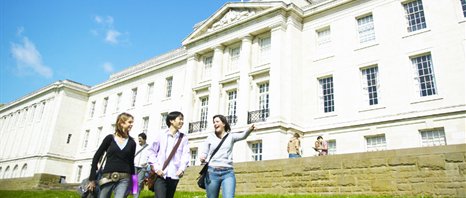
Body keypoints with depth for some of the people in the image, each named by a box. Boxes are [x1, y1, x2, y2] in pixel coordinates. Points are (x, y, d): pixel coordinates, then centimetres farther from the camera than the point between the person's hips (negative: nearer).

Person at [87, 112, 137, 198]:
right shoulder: (110, 138, 3)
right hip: (107, 177, 0)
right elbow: (96, 157, 5)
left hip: (124, 179, 0)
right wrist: (92, 179, 2)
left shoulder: (132, 142, 8)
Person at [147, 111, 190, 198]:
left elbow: (186, 154, 2)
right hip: (160, 175, -3)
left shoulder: (183, 138, 9)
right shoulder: (161, 135, 3)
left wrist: (182, 169, -14)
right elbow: (152, 151, 4)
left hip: (174, 175, 3)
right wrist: (156, 168, -6)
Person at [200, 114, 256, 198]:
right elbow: (204, 153, 14)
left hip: (228, 173, -1)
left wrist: (249, 130, -29)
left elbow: (243, 136, -7)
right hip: (212, 172, 2)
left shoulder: (231, 136, 10)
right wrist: (202, 158, -10)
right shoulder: (210, 137, 13)